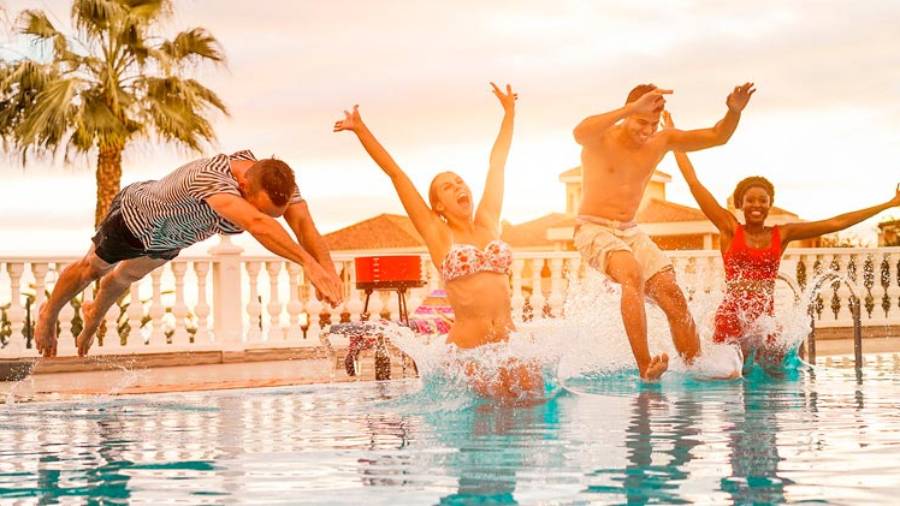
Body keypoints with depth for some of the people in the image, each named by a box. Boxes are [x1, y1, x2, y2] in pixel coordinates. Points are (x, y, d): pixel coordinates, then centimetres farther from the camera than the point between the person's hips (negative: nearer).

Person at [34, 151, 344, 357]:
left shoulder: (279, 183, -32)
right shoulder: (209, 177, -53)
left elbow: (304, 224, -45)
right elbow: (255, 224, -69)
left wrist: (328, 269, -63)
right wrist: (308, 262, -80)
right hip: (134, 215, -6)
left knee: (124, 278, 34)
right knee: (93, 268, 24)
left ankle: (94, 315, 66)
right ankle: (49, 315, 54)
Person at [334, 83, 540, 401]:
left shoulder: (488, 224, 13)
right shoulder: (437, 234, 4)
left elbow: (497, 162, 23)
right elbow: (395, 173, 3)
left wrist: (509, 112, 34)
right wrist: (362, 131, 3)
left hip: (508, 342, 4)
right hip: (466, 348, -4)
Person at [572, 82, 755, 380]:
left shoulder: (661, 141, 5)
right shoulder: (601, 139, -13)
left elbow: (717, 137, 7)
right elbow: (579, 133, -39)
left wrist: (734, 111, -15)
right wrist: (631, 109, -47)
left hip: (630, 232, 6)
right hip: (593, 229, -6)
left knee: (672, 295, -11)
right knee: (632, 274, -34)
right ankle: (645, 366, -40)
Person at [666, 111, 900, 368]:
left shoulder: (782, 234, 9)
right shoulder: (730, 229, 3)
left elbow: (835, 223, 10)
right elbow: (694, 183, 4)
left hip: (765, 319, 3)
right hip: (730, 316, -3)